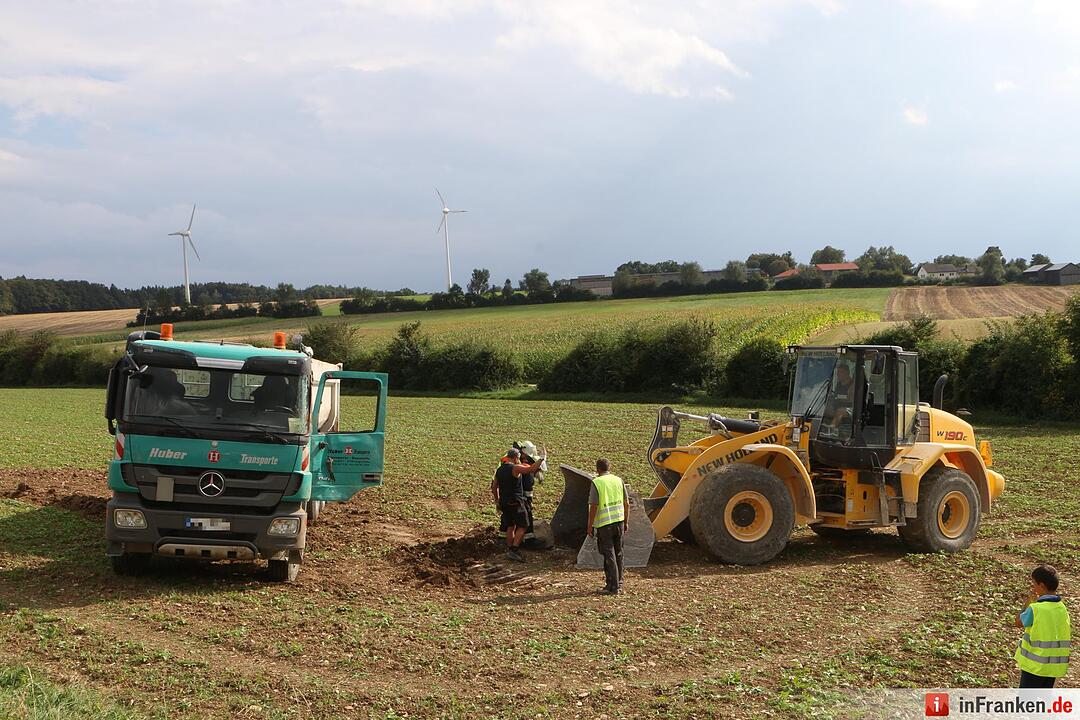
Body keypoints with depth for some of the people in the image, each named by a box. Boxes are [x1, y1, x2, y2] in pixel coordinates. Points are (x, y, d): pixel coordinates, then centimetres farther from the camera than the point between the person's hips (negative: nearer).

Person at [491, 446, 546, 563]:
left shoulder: (499, 470, 9)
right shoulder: (515, 468, -15)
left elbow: (494, 487, 16)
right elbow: (532, 468, -23)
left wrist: (497, 501, 26)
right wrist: (542, 458, -10)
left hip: (504, 503, 8)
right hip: (515, 503, -8)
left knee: (510, 527, 16)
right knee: (522, 526, -3)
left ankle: (510, 549, 19)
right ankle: (514, 550, -11)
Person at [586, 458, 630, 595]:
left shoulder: (596, 483, -10)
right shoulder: (618, 480, 5)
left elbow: (593, 507, -13)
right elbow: (627, 503, 8)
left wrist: (590, 526, -5)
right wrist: (626, 522, 17)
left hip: (604, 523, -5)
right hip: (619, 521, 5)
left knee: (609, 555, 0)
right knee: (618, 553, 16)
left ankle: (613, 587, 1)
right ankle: (619, 583, 24)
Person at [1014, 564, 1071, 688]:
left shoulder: (1035, 609, -20)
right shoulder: (1062, 609, 0)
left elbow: (1019, 623, -3)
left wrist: (1029, 603, 2)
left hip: (1035, 665, -6)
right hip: (1055, 666, 6)